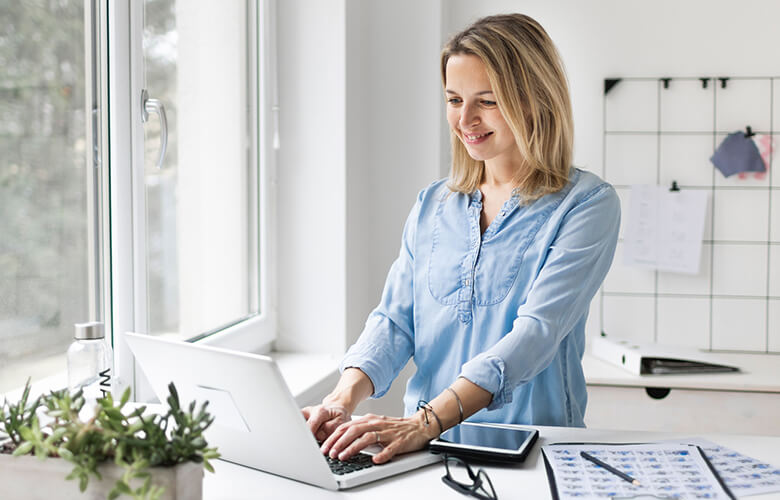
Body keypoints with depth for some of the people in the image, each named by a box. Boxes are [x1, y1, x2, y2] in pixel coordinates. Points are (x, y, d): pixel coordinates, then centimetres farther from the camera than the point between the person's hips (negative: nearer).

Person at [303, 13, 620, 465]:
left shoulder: (587, 204, -5)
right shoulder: (432, 206, 13)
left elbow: (537, 331, -17)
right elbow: (395, 320, 7)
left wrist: (429, 420, -29)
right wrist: (346, 396, -14)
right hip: (429, 446, 3)